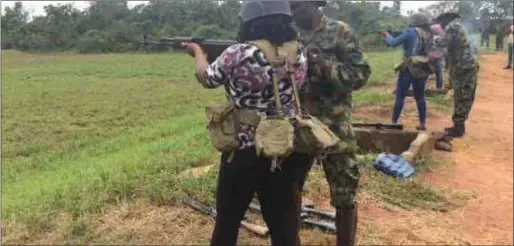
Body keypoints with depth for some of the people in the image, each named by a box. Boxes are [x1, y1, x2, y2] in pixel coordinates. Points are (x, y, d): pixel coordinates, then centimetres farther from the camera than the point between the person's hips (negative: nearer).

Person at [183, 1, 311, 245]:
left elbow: (206, 78, 2)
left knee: (227, 221, 19)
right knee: (284, 224, 16)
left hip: (243, 152, -3)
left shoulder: (238, 54, -16)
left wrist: (198, 51, 23)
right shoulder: (298, 55, -3)